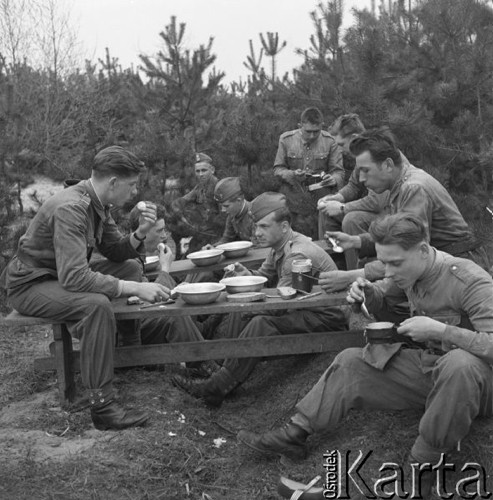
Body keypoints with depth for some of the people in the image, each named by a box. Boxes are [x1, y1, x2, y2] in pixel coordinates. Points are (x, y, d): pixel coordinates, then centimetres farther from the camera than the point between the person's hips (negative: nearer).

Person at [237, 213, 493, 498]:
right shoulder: (408, 272, -4)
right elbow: (382, 300, 17)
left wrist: (439, 330, -35)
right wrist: (367, 293, -7)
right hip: (425, 364, 7)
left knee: (459, 363, -42)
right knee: (350, 362, 1)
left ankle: (423, 463, -24)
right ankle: (295, 434, 2)